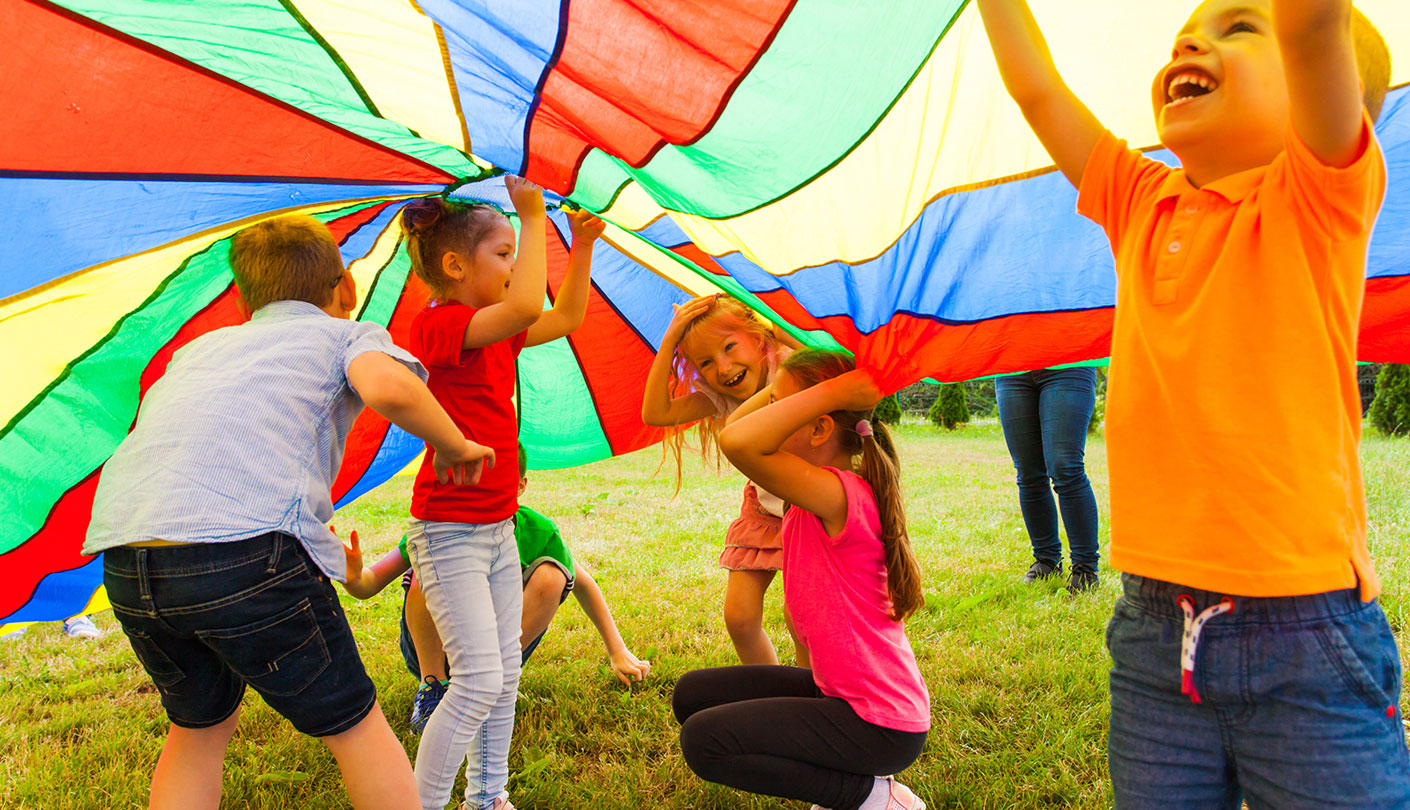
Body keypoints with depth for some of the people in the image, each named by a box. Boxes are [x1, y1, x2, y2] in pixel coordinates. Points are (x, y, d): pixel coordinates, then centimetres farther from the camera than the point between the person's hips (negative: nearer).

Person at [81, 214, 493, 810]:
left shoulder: (200, 347, 33)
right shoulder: (349, 334, 17)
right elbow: (389, 388, -6)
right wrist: (453, 448, 11)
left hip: (123, 559, 6)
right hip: (247, 545, -5)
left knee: (198, 728, 28)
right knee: (353, 726, 13)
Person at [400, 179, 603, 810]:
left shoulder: (496, 331, 11)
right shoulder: (435, 324, -17)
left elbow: (565, 317, 21)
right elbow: (526, 307, -32)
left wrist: (582, 247, 11)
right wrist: (534, 217, -22)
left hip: (497, 526, 9)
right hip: (449, 530, -9)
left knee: (506, 674, 15)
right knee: (479, 680, -12)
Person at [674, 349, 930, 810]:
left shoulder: (840, 496, -25)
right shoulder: (812, 495, 3)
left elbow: (738, 442, -40)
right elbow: (737, 431, 12)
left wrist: (834, 390, -32)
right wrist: (783, 385, 2)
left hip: (879, 723, -9)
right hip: (838, 690, 9)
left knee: (703, 741, -13)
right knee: (693, 695, 11)